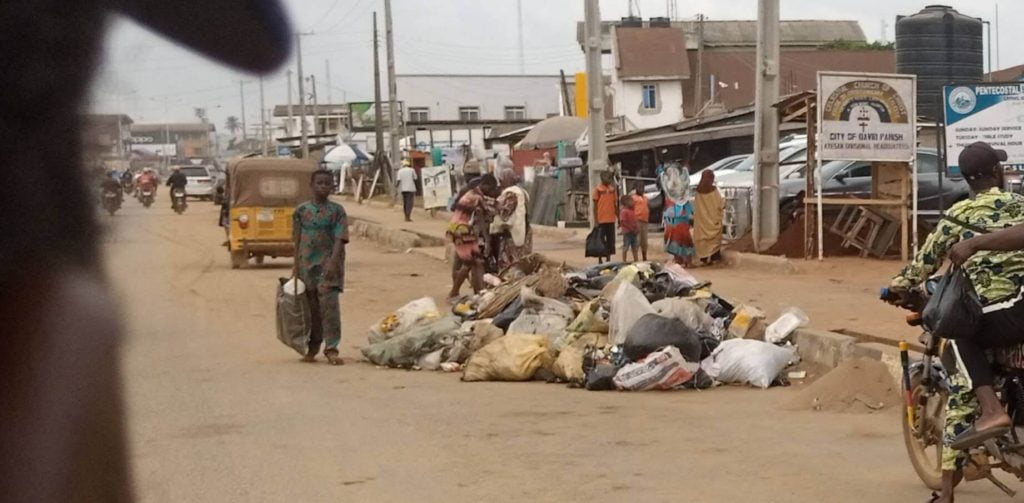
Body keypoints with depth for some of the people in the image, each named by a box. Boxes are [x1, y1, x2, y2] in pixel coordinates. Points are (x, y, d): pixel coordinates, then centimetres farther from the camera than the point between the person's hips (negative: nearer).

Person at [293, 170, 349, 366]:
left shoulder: (336, 210, 0)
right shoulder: (302, 210, 7)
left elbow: (340, 239, -7)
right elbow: (297, 240, 9)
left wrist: (333, 262, -20)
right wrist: (296, 267, 5)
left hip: (328, 263, -2)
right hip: (307, 263, 2)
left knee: (329, 304, -9)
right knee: (311, 306, 8)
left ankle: (331, 348, -8)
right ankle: (313, 347, 20)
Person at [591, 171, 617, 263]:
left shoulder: (612, 189, 11)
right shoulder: (598, 189, -3)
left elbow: (615, 204, 16)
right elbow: (595, 205, -4)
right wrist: (596, 220, -9)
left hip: (611, 220, 5)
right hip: (601, 220, -5)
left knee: (611, 240, 7)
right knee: (601, 240, -2)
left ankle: (608, 258, 15)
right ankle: (600, 259, 6)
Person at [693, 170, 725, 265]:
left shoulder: (698, 191, -7)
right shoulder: (714, 190, -16)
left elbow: (695, 205, 2)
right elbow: (721, 205, -11)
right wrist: (723, 200, 9)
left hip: (701, 219, 3)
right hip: (713, 219, -3)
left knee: (702, 237, 11)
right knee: (714, 237, 9)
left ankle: (703, 258, 12)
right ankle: (714, 257, 9)